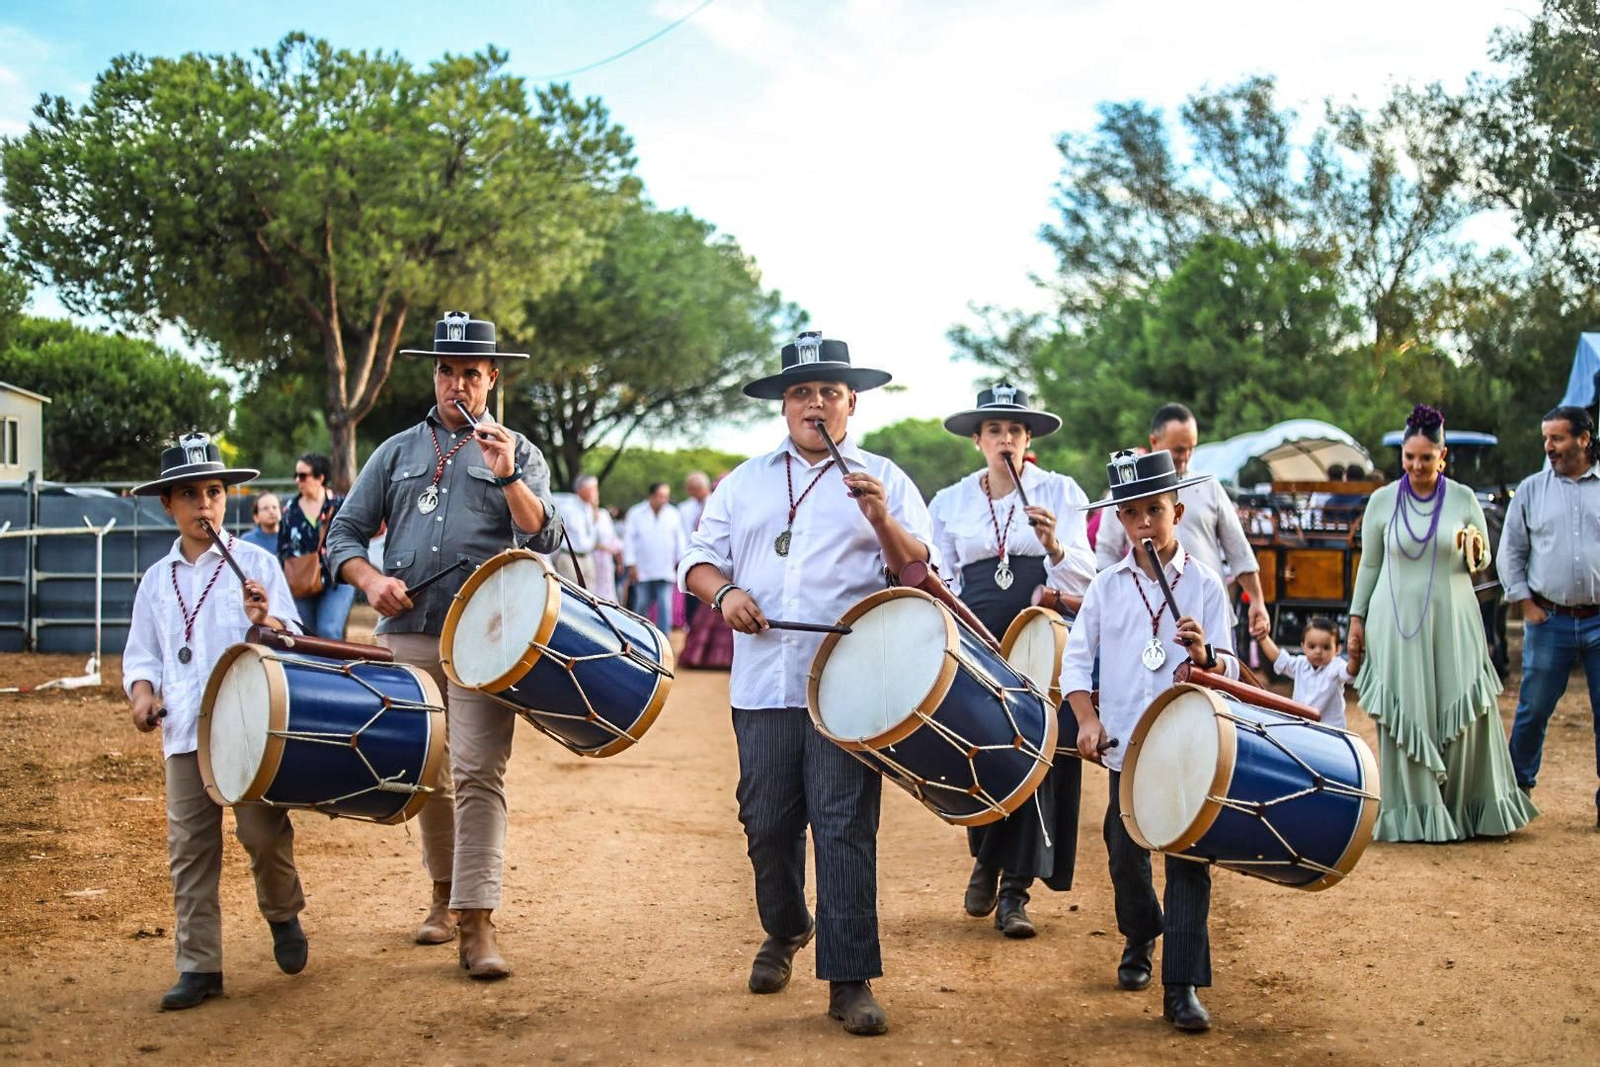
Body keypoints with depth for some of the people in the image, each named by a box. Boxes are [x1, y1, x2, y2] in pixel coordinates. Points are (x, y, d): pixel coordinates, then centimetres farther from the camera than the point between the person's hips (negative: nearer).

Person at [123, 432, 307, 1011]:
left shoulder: (257, 564, 3)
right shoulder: (157, 580, 14)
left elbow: (294, 641, 0)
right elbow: (141, 651, 19)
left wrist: (267, 621, -21)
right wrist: (142, 691, -1)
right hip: (184, 733, 3)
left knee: (263, 833, -9)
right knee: (189, 848, 2)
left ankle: (282, 914, 21)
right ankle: (199, 965, 9)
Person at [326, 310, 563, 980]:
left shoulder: (515, 454, 8)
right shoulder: (397, 453, 15)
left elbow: (544, 539, -4)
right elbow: (346, 532, 13)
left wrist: (505, 476, -18)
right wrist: (370, 580, -7)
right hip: (405, 636, 4)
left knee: (478, 775, -14)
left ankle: (478, 924, -16)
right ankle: (444, 895, 29)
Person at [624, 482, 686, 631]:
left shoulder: (673, 514, 8)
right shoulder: (636, 513, 3)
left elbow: (680, 539, 12)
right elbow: (629, 539, 2)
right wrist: (631, 564, -3)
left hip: (665, 572, 1)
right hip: (643, 571, -1)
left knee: (665, 606, -7)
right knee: (642, 605, 5)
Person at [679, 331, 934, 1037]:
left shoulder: (884, 480, 8)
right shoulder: (746, 481, 17)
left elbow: (920, 572, 1)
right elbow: (699, 559, 19)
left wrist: (881, 521, -17)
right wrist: (723, 591, -3)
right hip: (763, 683, 3)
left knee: (845, 826, -8)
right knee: (767, 823, 8)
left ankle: (850, 979, -3)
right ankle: (784, 932, 34)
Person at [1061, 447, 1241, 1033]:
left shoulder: (1204, 583, -2)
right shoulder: (1107, 585, 3)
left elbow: (1228, 668, -4)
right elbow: (1076, 657, 8)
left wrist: (1204, 655, -26)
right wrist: (1088, 719, -4)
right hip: (1126, 745, 2)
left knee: (1188, 861, -5)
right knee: (1126, 854, 12)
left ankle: (1182, 987, -2)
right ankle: (1139, 938, 40)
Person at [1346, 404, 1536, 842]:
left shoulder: (1463, 499, 3)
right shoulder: (1382, 501, 3)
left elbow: (1481, 563, 11)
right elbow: (1369, 565, 10)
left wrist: (1475, 553, -12)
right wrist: (1356, 619, 6)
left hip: (1452, 624, 0)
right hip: (1398, 623, 0)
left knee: (1462, 718, 0)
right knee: (1404, 718, -2)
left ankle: (1469, 810, 13)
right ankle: (1414, 816, 4)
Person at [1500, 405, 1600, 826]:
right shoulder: (1531, 490, 7)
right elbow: (1511, 550, 11)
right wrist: (1525, 602, 2)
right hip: (1549, 619, 1)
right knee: (1533, 709, 5)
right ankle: (1519, 787, 20)